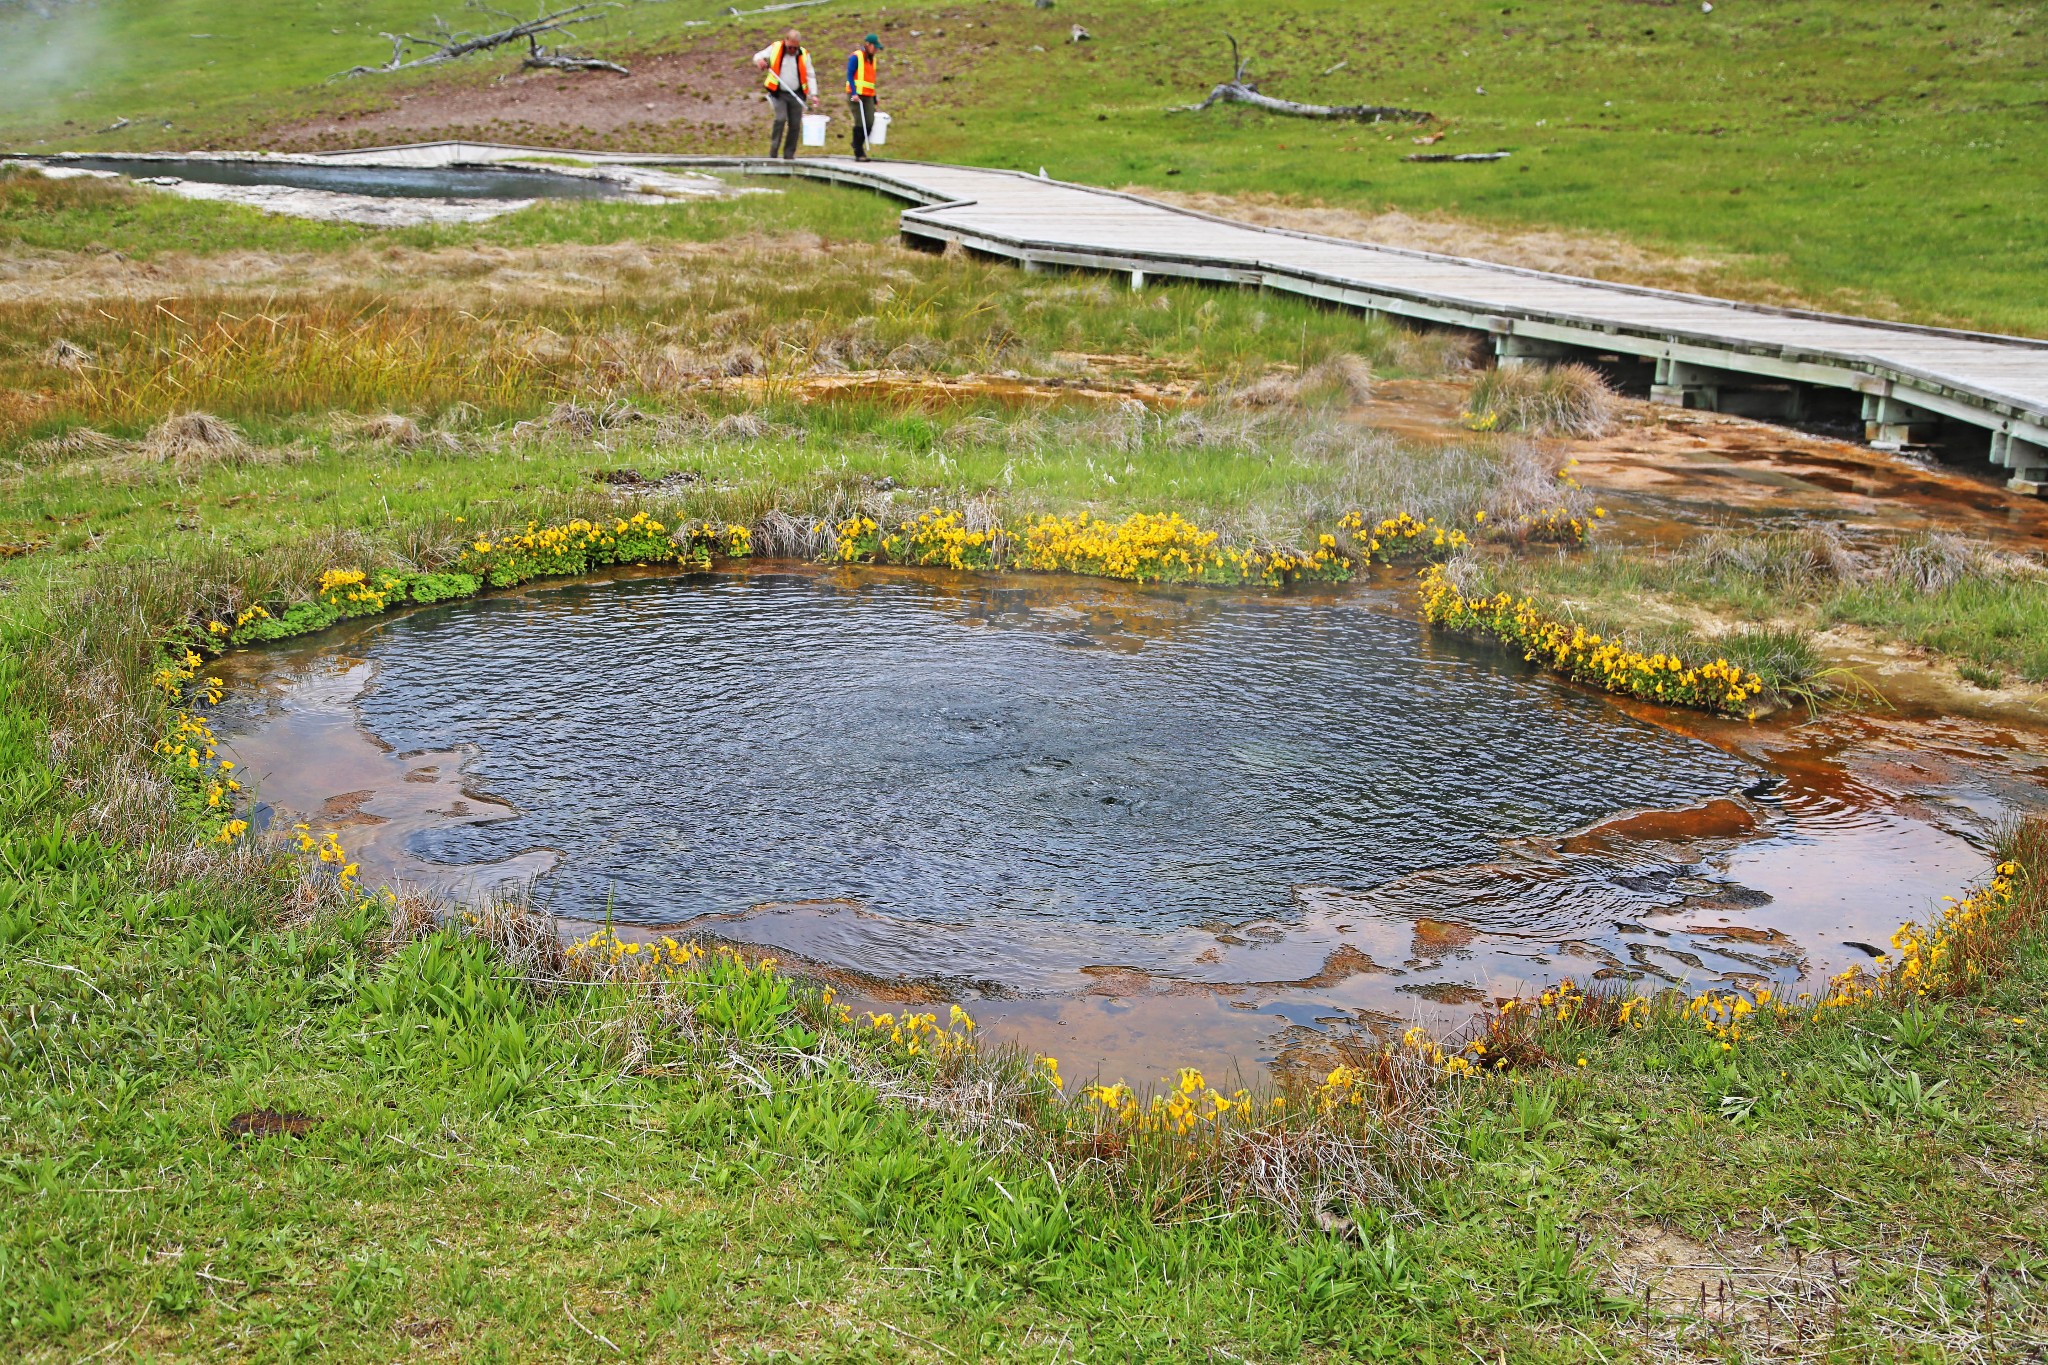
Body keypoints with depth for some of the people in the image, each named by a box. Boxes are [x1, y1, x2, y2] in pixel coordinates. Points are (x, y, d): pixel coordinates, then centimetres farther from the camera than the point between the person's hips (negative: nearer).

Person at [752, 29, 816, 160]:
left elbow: (810, 75, 7)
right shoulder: (775, 48, 0)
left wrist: (813, 94, -4)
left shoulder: (804, 54, 4)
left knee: (795, 124, 2)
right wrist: (759, 60, -16)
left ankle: (789, 155, 12)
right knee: (780, 118, -20)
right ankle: (773, 152, -13)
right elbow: (759, 56, 9)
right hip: (779, 93, -3)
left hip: (796, 94, 3)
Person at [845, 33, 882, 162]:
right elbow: (850, 75, -10)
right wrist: (854, 93, -19)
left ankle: (857, 145, 17)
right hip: (856, 95, -7)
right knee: (860, 123, -8)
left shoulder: (872, 59, 18)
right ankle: (859, 154, -2)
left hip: (868, 96, 7)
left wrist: (874, 98, 20)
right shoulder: (856, 57, -5)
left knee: (869, 123, -4)